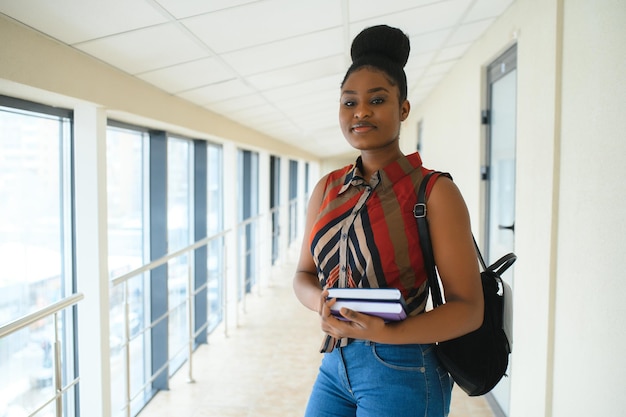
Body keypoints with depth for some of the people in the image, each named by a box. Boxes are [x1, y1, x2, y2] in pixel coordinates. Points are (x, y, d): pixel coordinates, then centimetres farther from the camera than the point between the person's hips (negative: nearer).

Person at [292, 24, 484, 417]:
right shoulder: (327, 189, 4)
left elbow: (468, 308, -14)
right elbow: (303, 273, 9)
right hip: (335, 364, 5)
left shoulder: (434, 192, -12)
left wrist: (387, 333, -28)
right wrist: (320, 300, -13)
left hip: (401, 373, -5)